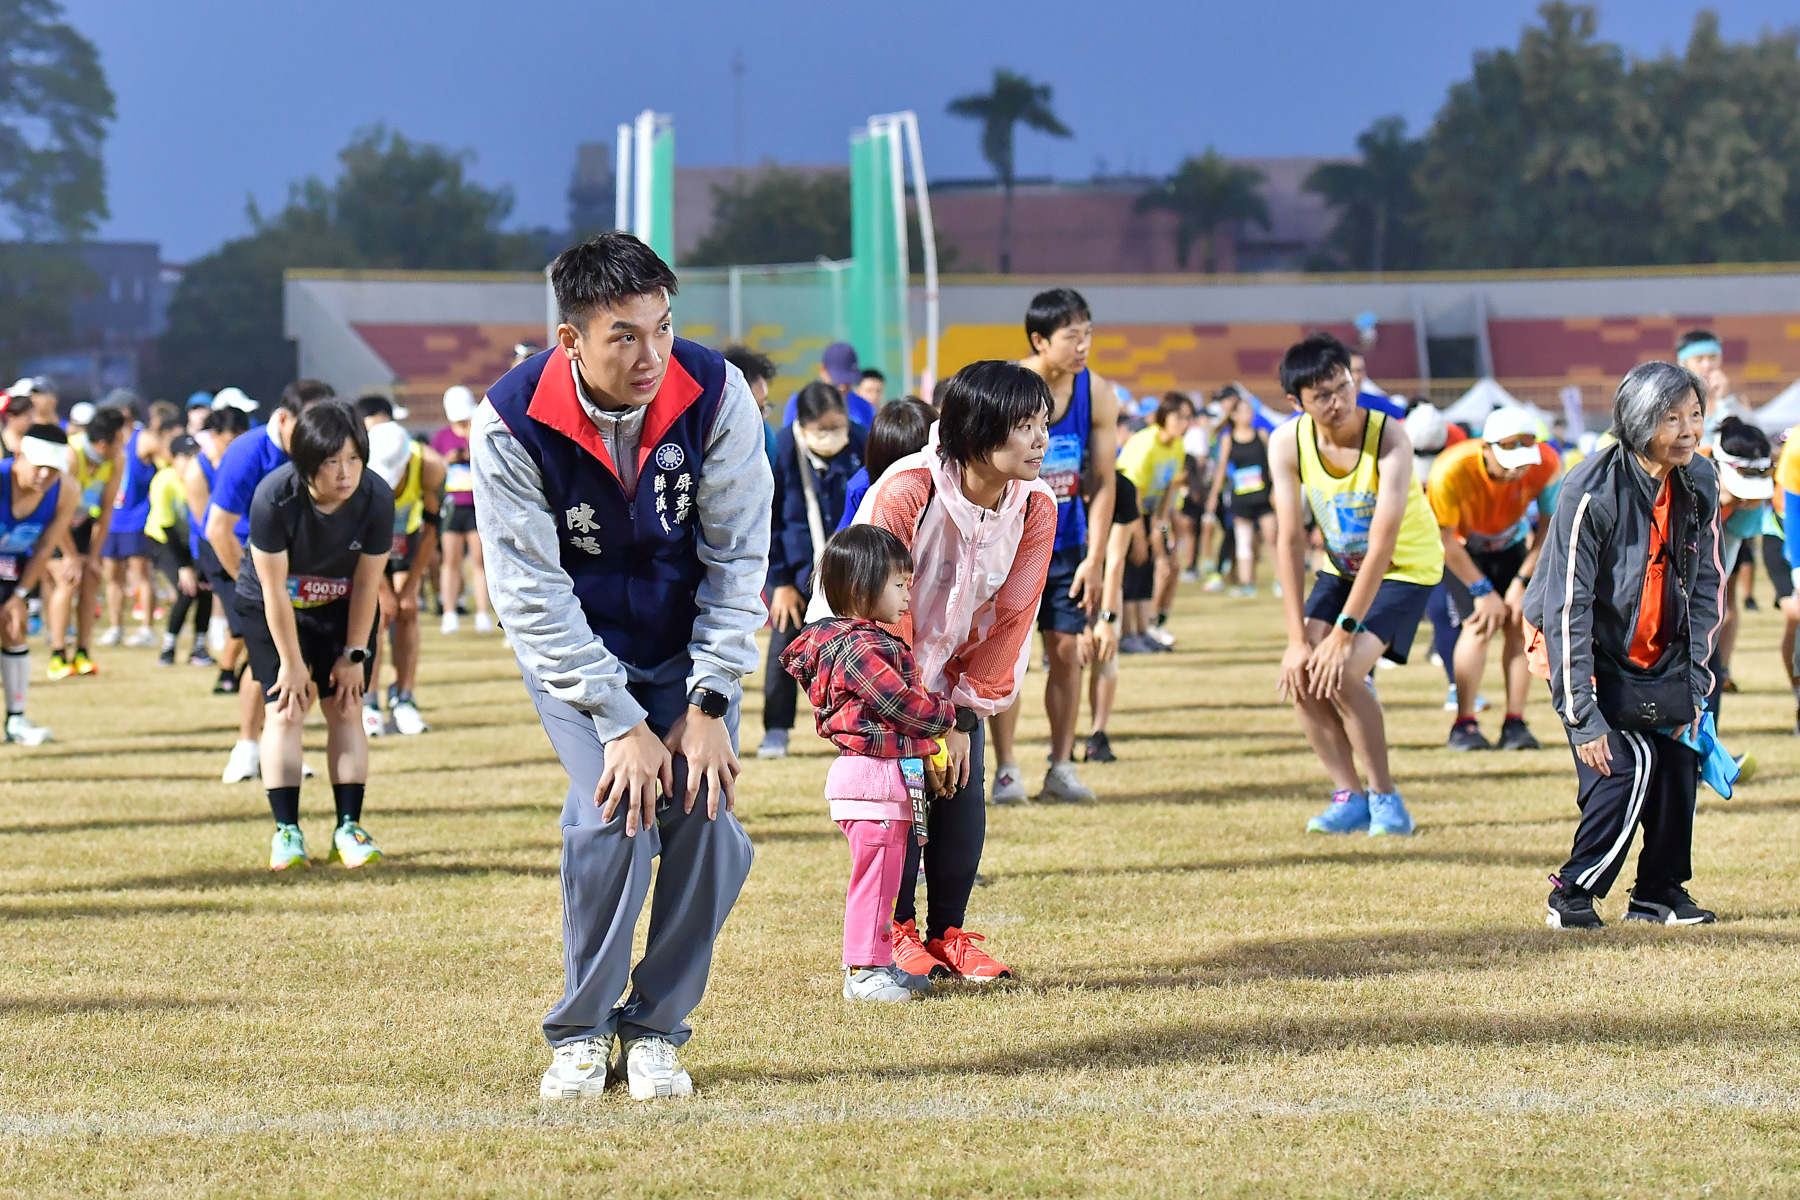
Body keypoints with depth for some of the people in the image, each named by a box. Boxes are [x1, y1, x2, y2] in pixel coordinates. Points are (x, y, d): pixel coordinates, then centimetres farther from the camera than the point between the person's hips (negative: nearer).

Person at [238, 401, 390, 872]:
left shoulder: (377, 498, -27)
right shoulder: (274, 498, -34)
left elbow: (367, 583, -15)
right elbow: (275, 590, -25)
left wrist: (354, 654, -9)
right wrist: (291, 663, -18)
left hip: (341, 606, 2)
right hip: (271, 607, -2)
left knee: (346, 707, -4)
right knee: (285, 708, -10)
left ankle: (349, 829, 0)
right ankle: (286, 832, -6)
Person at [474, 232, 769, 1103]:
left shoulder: (714, 395, -20)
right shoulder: (511, 424, -24)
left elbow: (737, 557, -10)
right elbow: (533, 594, -21)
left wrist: (707, 705, -16)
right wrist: (622, 723, -25)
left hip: (686, 637, 2)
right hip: (571, 645, -2)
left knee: (704, 816, -14)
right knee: (612, 811, -21)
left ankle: (656, 1028, 6)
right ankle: (581, 1033, -3)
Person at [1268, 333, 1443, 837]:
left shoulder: (1390, 438, -29)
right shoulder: (1287, 444, -17)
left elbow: (1381, 546, -31)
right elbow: (1290, 541, -16)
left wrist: (1343, 633, -33)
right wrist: (1298, 638, -21)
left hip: (1406, 567, -5)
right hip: (1341, 566, 5)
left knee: (1341, 672, -22)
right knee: (1300, 671, -14)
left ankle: (1385, 797, -6)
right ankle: (1348, 798, 0)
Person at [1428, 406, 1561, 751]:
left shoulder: (1546, 465, -28)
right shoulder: (1451, 471, -37)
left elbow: (1549, 528, -13)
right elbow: (1445, 541, -24)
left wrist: (1522, 581, -17)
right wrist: (1483, 590, -19)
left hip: (1510, 545, 3)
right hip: (1462, 550, -3)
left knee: (1518, 625, -10)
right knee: (1478, 625, -18)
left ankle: (1515, 724, -5)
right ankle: (1464, 724, -12)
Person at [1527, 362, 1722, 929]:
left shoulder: (1699, 482, -5)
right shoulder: (1593, 493, -25)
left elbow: (1705, 585, 5)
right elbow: (1567, 607, -24)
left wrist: (1695, 684, -1)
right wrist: (1582, 716, -26)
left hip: (1660, 658, 6)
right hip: (1594, 659, -6)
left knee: (1679, 762, -3)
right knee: (1627, 766, -18)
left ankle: (1660, 892, 14)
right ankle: (1573, 896, -5)